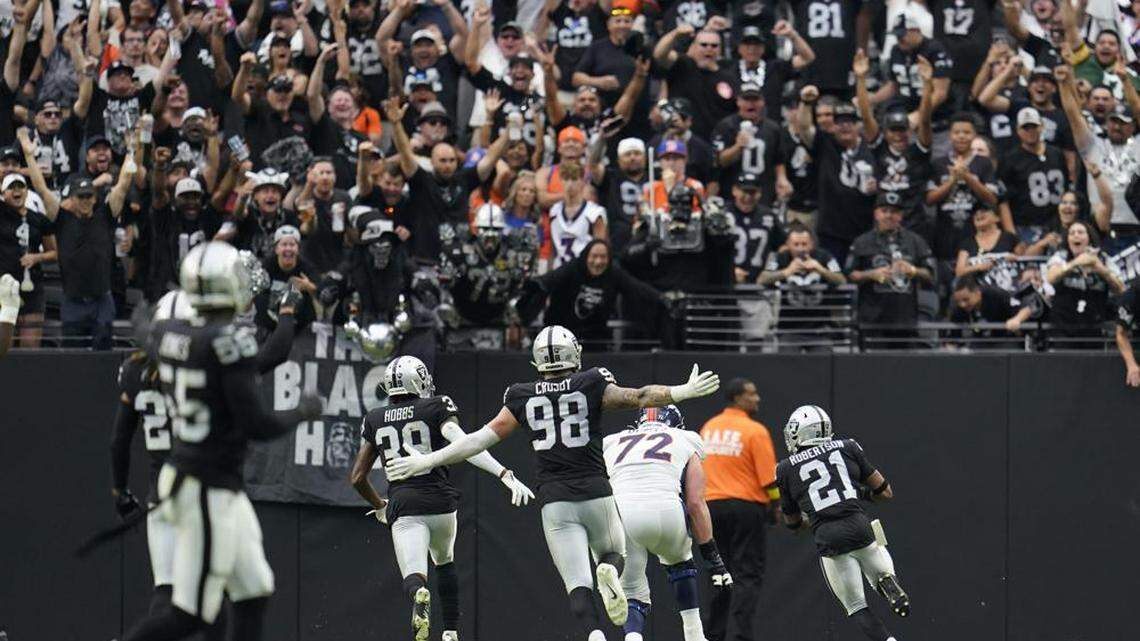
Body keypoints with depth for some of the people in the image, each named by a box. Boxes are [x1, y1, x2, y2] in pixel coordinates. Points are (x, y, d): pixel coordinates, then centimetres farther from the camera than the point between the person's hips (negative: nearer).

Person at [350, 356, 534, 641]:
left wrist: (379, 507, 36)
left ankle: (420, 596, -47)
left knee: (414, 578, -10)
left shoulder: (375, 420, 13)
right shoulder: (437, 408, 3)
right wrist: (505, 475, -22)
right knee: (444, 563, 28)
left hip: (403, 507, 0)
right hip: (440, 502, 0)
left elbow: (358, 478, 18)